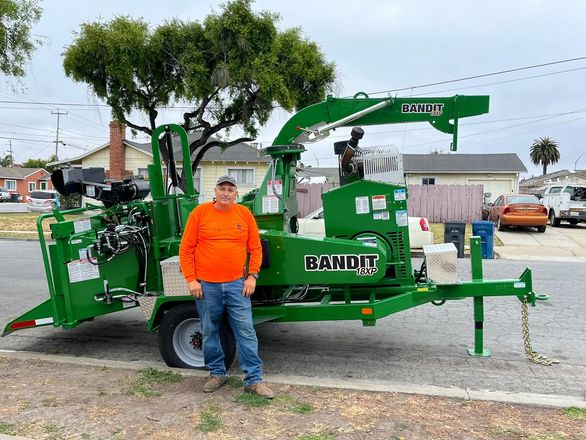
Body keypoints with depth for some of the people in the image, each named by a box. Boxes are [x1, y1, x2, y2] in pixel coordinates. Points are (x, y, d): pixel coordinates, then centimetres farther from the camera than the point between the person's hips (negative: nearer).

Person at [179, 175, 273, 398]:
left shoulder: (244, 214, 3)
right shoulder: (200, 212, -1)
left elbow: (255, 248, 8)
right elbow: (186, 249, 0)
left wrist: (252, 276, -1)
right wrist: (191, 279, -5)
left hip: (237, 285, 1)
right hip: (206, 286, 0)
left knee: (246, 332, 1)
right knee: (210, 333, 11)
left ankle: (253, 380, 10)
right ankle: (217, 374, 29)